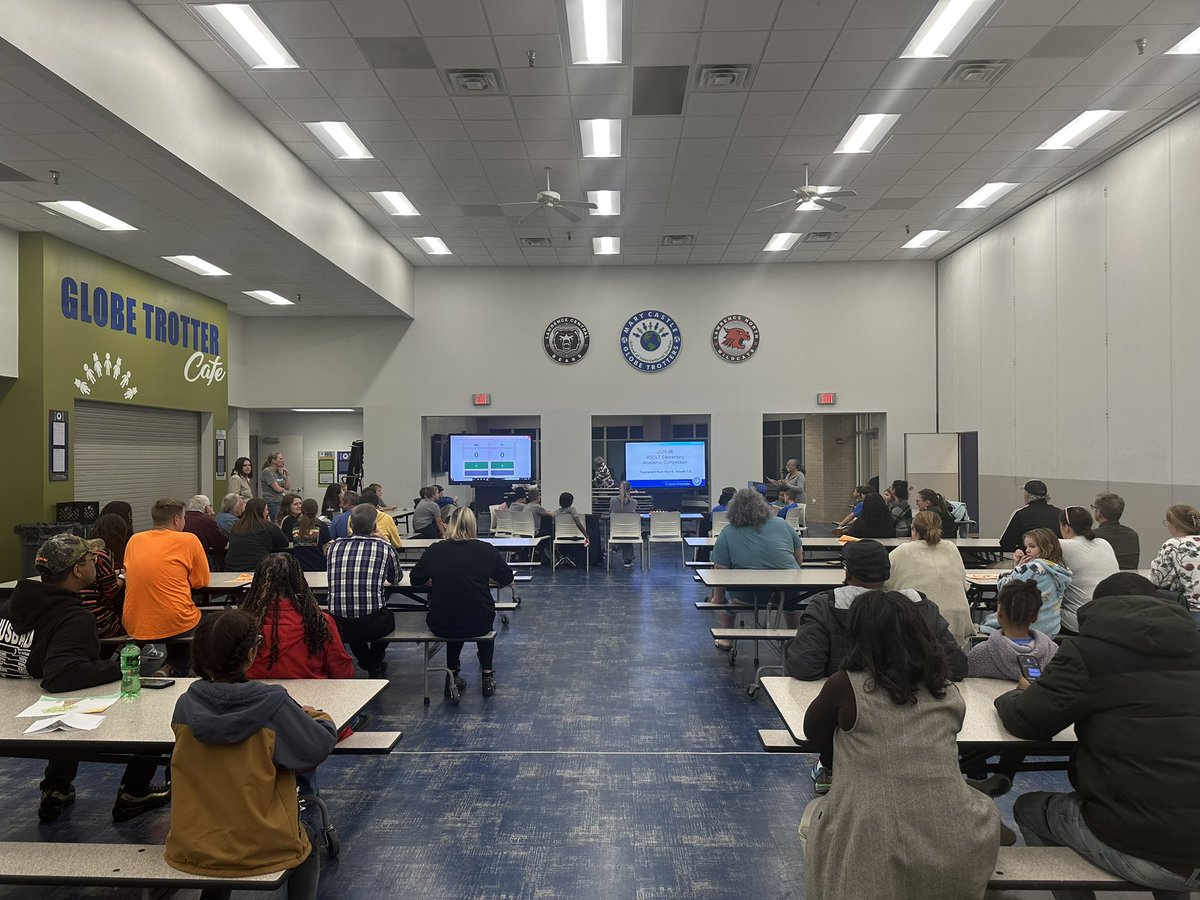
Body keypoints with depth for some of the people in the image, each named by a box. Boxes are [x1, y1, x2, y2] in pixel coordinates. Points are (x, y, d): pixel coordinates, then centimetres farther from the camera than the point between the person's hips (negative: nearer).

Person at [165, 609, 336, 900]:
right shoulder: (274, 706, -21)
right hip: (261, 849, -3)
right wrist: (320, 719, 10)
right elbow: (319, 747, -11)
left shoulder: (185, 706, -9)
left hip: (191, 849, 4)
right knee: (305, 839, 31)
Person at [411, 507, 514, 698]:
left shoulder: (434, 551, -4)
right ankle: (487, 675, 29)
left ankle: (452, 675, 31)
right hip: (478, 625, -1)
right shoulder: (485, 550, -6)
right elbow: (507, 578, 6)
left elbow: (416, 579, 10)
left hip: (441, 626, 1)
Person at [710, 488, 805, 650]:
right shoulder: (782, 524, 7)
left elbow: (720, 570, -3)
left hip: (748, 596, -2)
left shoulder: (727, 533, 0)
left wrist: (718, 598, 8)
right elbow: (799, 557, 14)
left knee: (727, 593, 26)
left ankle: (726, 640, 28)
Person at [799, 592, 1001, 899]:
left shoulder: (844, 687, -10)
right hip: (957, 867, 3)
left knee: (811, 818, 29)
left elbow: (814, 732, 9)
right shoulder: (950, 696, 0)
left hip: (869, 868, -2)